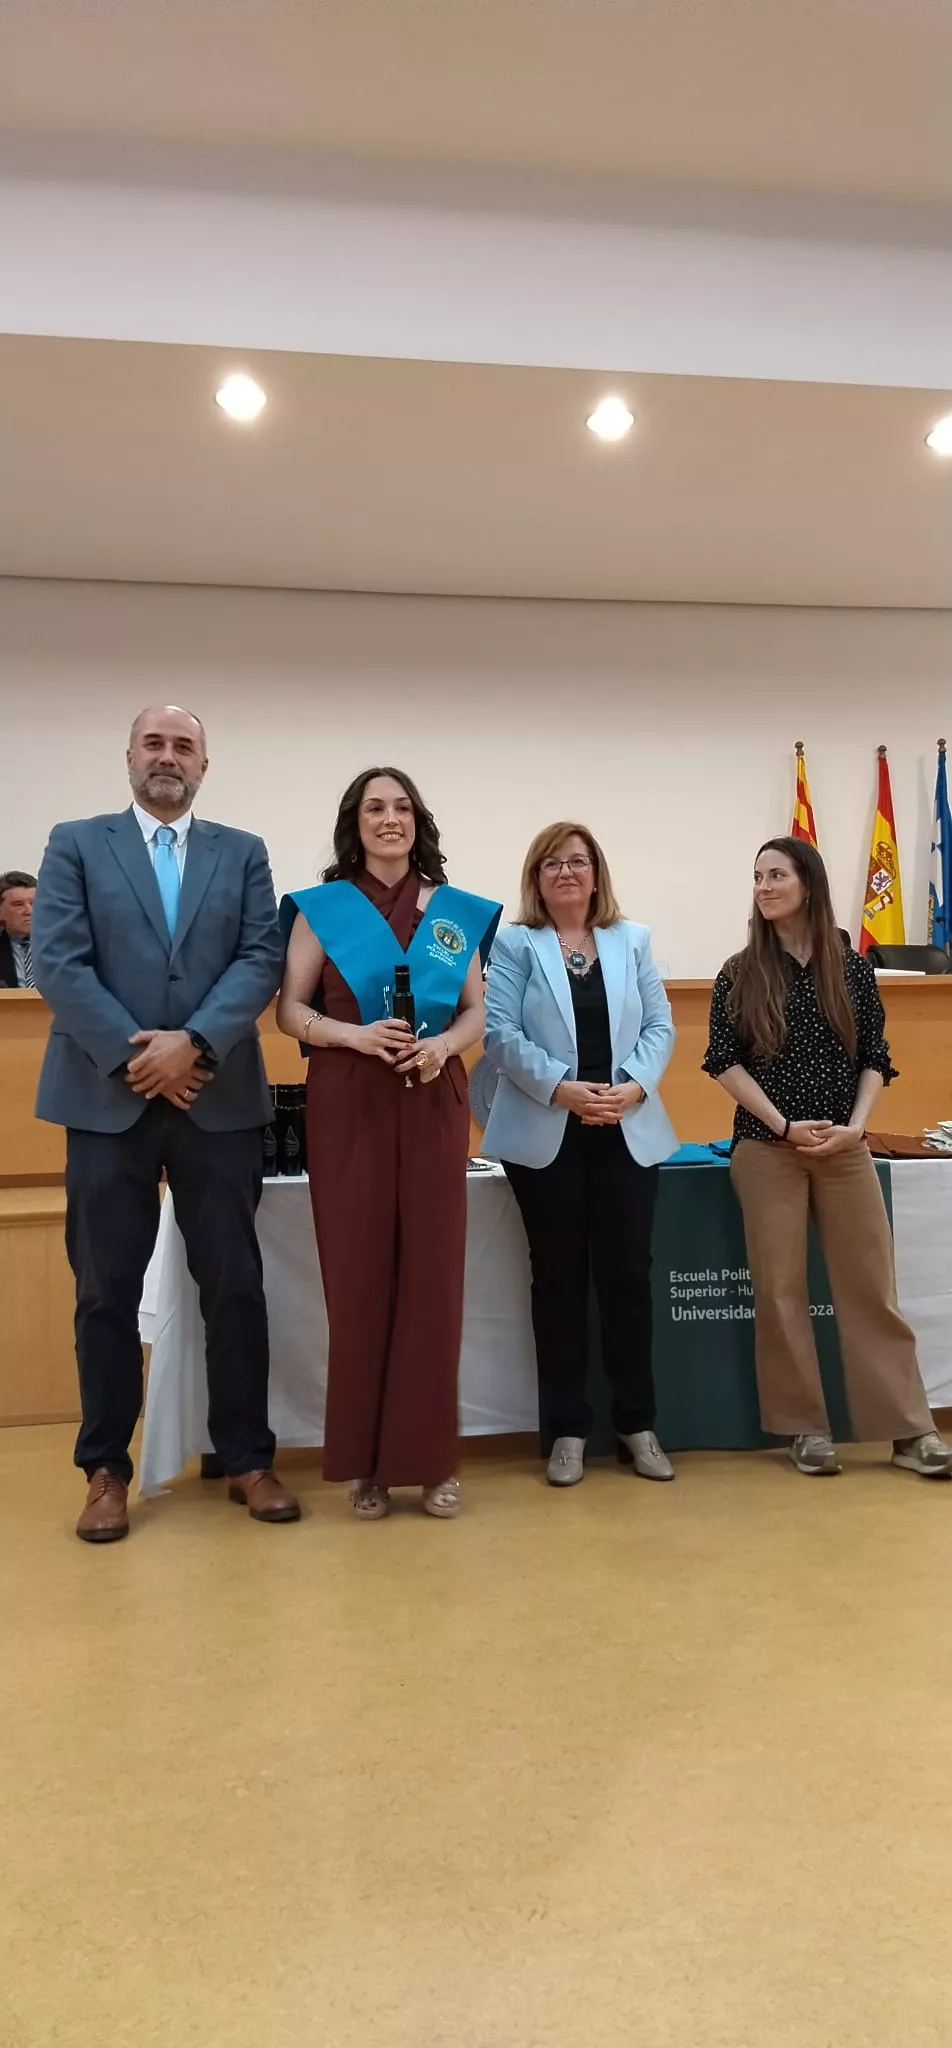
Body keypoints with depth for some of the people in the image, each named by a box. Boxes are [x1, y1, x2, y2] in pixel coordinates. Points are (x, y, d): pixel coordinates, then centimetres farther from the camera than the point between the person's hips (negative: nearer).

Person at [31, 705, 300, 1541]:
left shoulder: (243, 853, 11)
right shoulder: (76, 845, 7)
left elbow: (263, 959, -1)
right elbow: (58, 963, -4)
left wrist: (193, 1042, -15)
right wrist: (135, 1056, -12)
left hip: (219, 1098, 1)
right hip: (108, 1097, -1)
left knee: (235, 1285, 6)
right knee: (107, 1290, 7)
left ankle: (248, 1460, 19)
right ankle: (107, 1469, 21)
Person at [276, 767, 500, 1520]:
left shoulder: (456, 912, 9)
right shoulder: (322, 908, 3)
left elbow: (477, 1011, 9)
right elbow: (290, 1009, 0)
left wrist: (443, 1044, -11)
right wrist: (355, 1035, -16)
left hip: (433, 1104, 2)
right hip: (349, 1105, -1)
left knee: (432, 1274, 1)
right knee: (358, 1274, 1)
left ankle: (432, 1457, 14)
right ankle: (366, 1461, 14)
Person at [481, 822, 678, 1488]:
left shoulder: (633, 941, 12)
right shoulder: (515, 945, 4)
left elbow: (659, 1026, 6)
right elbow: (501, 1034, -7)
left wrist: (635, 1087, -12)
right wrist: (561, 1088, -18)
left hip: (628, 1132, 2)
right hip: (547, 1136, -2)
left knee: (628, 1274, 5)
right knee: (559, 1279, 5)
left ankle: (637, 1422, 19)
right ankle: (567, 1429, 15)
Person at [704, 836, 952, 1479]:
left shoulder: (852, 969, 5)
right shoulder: (740, 975, 1)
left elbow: (874, 1060, 6)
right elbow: (725, 1062, -3)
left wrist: (855, 1126, -10)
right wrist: (785, 1126, -12)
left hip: (845, 1147, 1)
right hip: (767, 1147, -1)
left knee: (871, 1284, 3)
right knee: (781, 1288, 2)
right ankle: (806, 1428, 14)